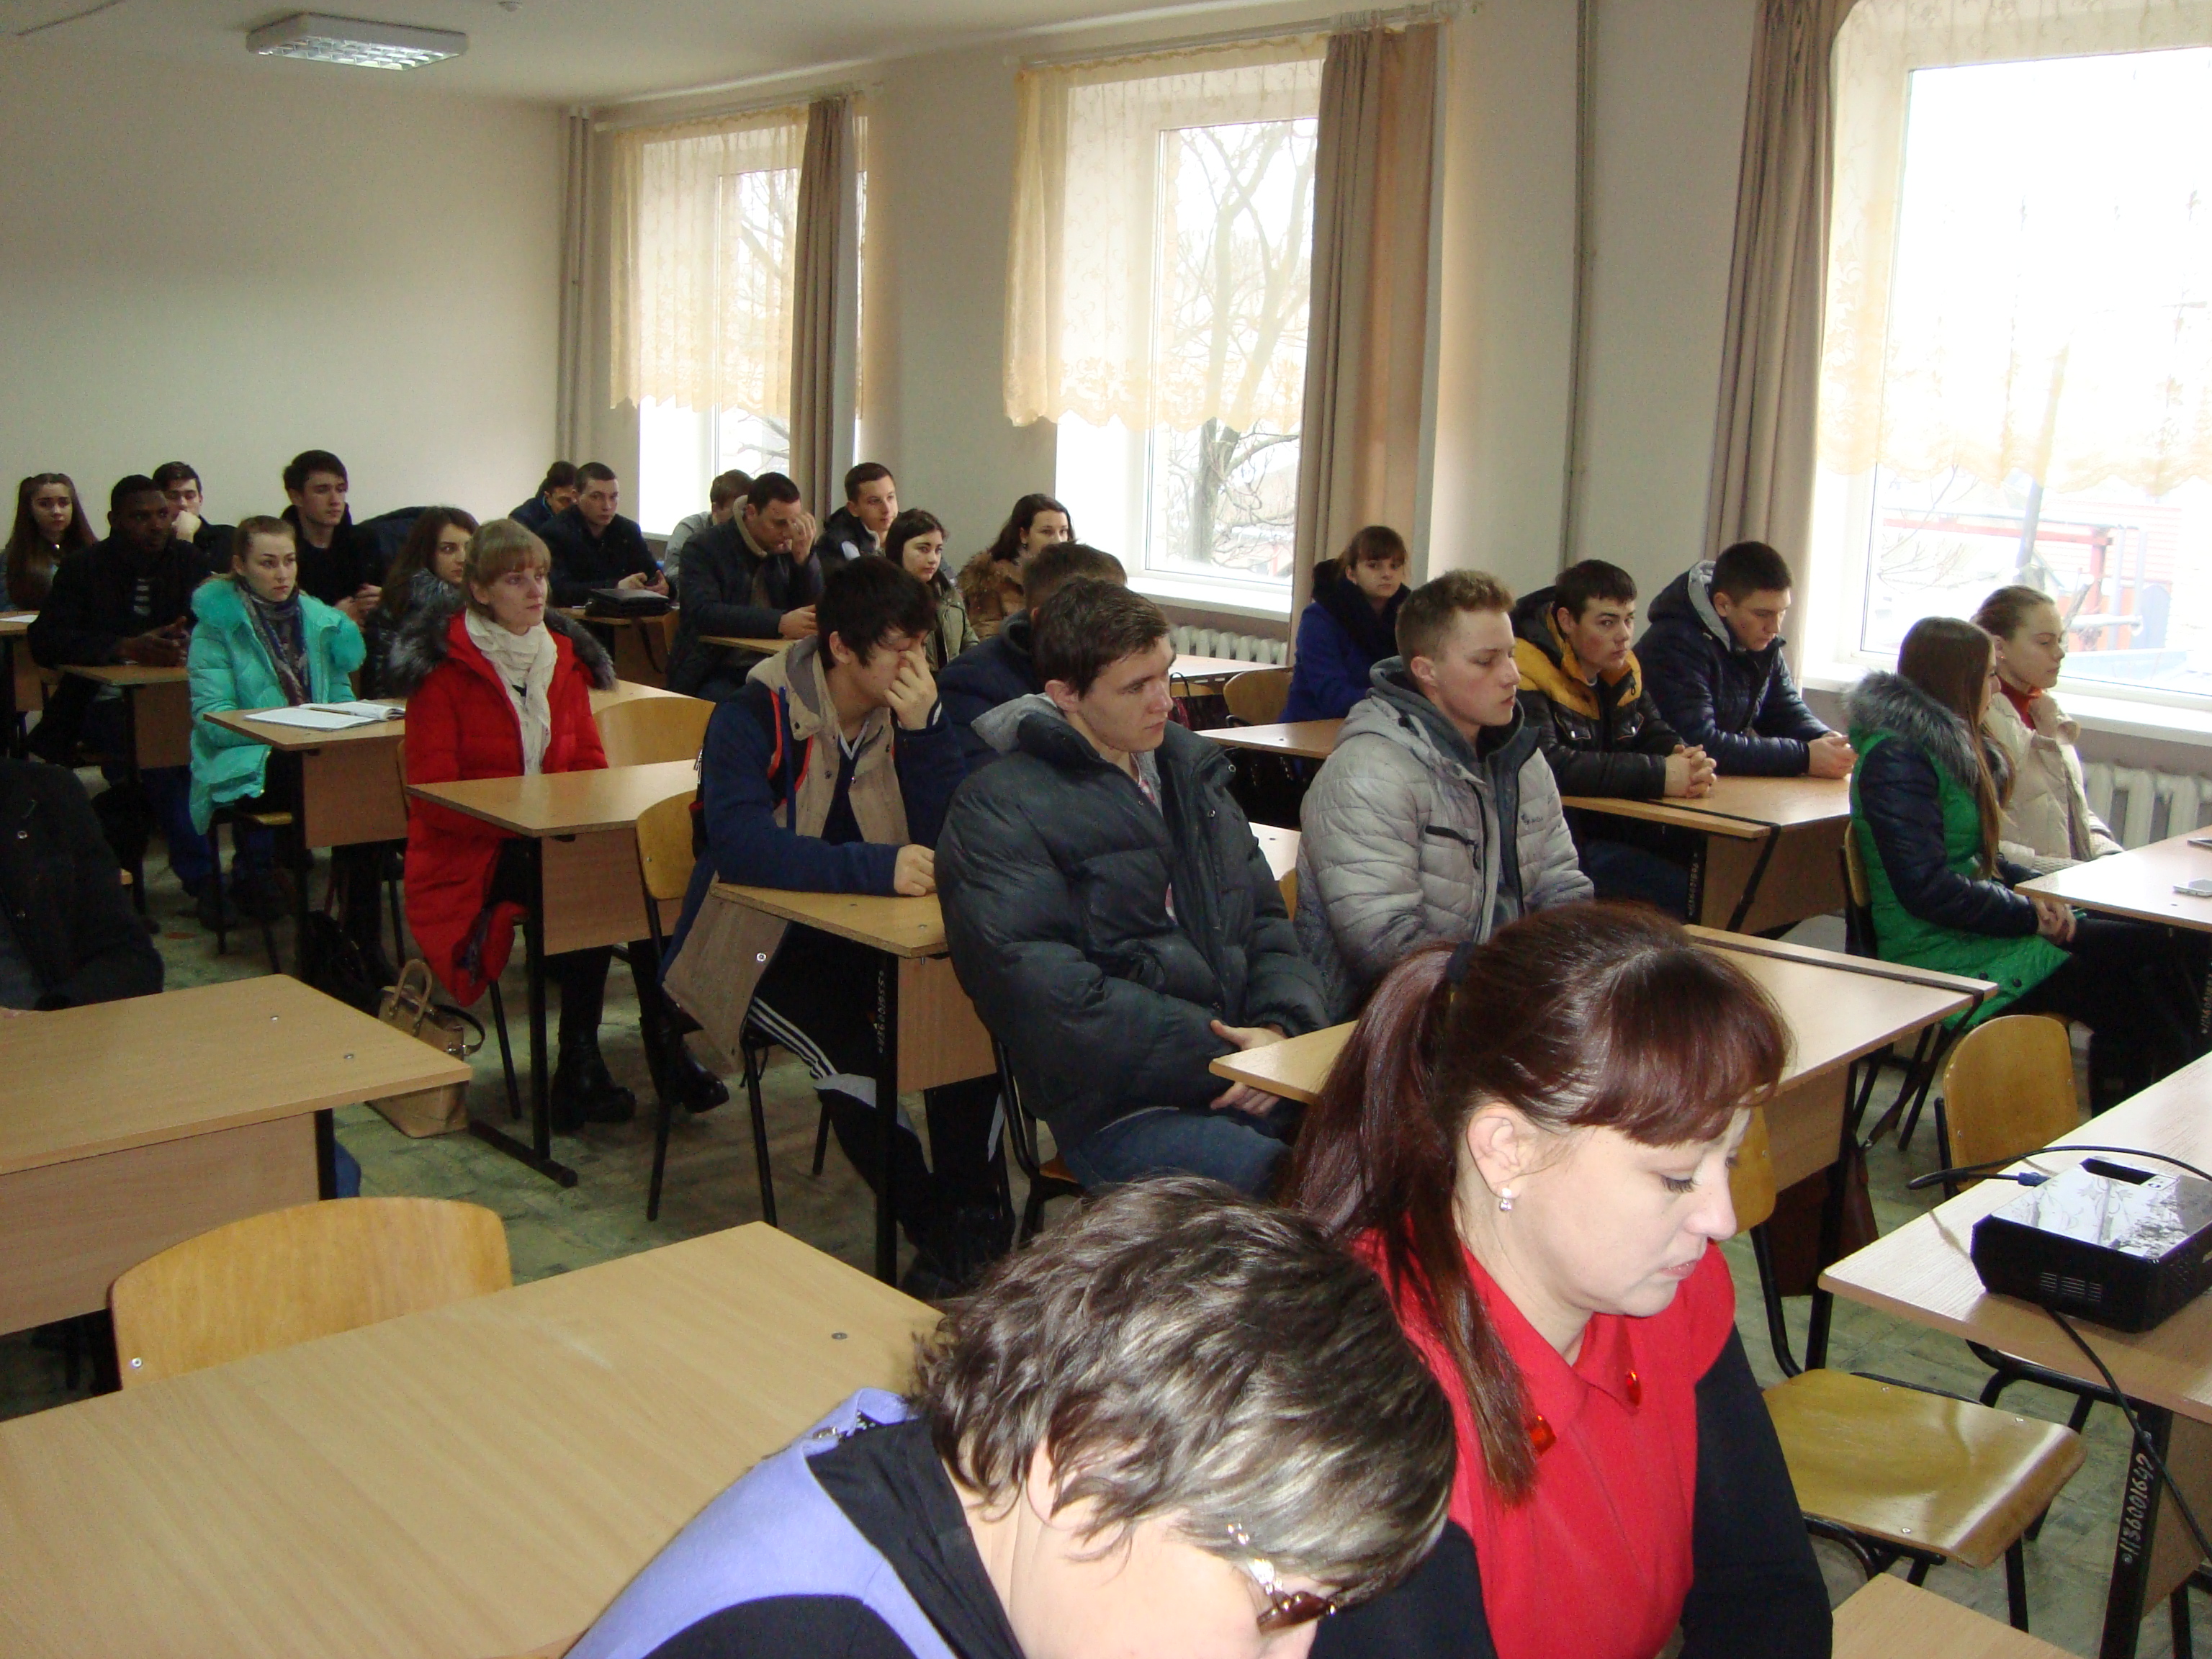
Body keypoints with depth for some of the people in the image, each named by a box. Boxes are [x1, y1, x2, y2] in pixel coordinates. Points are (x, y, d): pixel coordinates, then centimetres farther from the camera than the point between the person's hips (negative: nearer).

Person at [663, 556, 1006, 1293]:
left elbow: (949, 842, -9)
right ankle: (940, 1229, -8)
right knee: (851, 1054, -29)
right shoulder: (754, 718, -14)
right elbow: (740, 844, -31)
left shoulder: (908, 712, 0)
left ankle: (973, 1215, -8)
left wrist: (923, 728, -21)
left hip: (861, 940, 5)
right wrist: (877, 868, -38)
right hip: (758, 947, -4)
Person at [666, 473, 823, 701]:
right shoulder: (704, 549, -4)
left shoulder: (786, 551, 10)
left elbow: (818, 612, 6)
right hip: (716, 672, -4)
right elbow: (704, 614, -20)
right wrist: (780, 623, -31)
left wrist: (804, 556, -9)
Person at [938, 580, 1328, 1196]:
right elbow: (1050, 995, -13)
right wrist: (1219, 1055, -14)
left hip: (1255, 1065, 7)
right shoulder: (998, 809, -3)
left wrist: (1278, 1027, -1)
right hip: (1123, 1108, -6)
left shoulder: (1191, 765, 20)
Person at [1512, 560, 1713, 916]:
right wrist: (1658, 774, -26)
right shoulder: (1526, 667, -17)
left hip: (1613, 828, 9)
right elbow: (1547, 765, -28)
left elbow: (1654, 734, 14)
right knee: (1681, 893, -24)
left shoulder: (1623, 666, 12)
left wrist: (1689, 763, -12)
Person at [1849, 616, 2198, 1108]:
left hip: (1971, 927, 9)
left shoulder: (1948, 744, 14)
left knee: (2151, 943, -6)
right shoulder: (1897, 758, -16)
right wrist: (2031, 914, -13)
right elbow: (1928, 888, -23)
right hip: (1942, 954, -9)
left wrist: (2035, 891, 2)